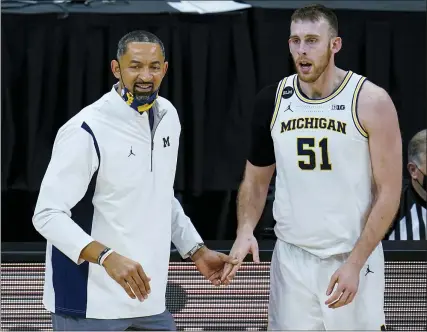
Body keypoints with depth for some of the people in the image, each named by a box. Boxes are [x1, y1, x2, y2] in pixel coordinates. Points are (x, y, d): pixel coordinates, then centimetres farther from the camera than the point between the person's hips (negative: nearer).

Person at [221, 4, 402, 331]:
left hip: (351, 258, -3)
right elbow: (256, 178, 14)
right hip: (292, 261, 3)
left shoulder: (371, 101, -9)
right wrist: (245, 231, -5)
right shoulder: (273, 100, 3)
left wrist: (354, 263, -15)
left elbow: (388, 191, -8)